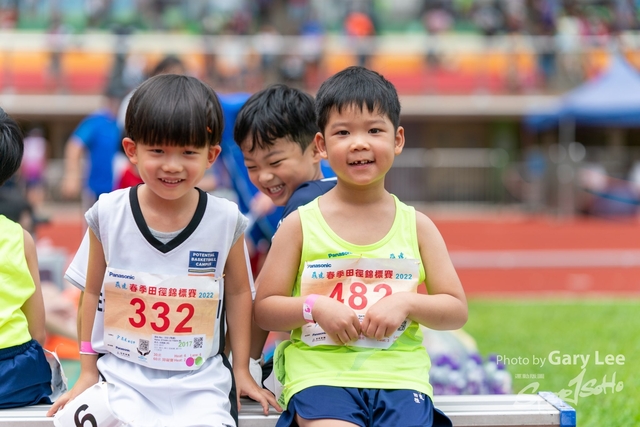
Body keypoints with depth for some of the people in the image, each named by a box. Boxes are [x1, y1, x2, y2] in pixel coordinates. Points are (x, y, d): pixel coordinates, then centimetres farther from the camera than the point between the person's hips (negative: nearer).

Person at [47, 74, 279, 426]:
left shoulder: (225, 220, -3)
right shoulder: (108, 215, -3)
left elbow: (237, 292, 11)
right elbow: (93, 292, 8)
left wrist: (241, 370, 14)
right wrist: (87, 372, 11)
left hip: (201, 379, 0)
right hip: (122, 375, 0)